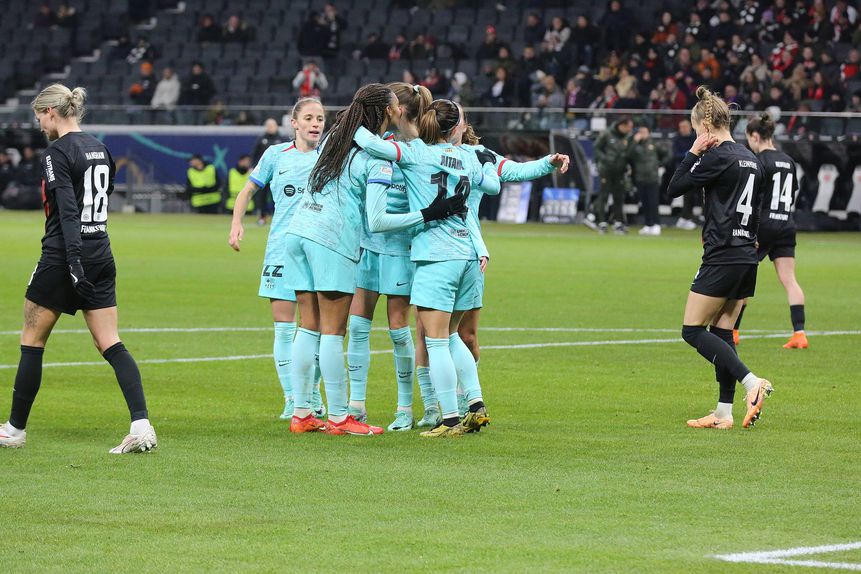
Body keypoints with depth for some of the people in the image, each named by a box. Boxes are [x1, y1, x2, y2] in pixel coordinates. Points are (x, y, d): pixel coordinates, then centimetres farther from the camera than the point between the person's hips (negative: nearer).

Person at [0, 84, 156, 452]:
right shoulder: (99, 149, 12)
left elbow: (68, 211, -21)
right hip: (101, 256, 7)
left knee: (32, 342, 8)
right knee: (111, 345, 2)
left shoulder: (58, 152, -12)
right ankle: (141, 425, -14)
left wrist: (74, 263, -27)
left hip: (63, 256, -7)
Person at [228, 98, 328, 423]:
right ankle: (291, 401, 2)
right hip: (281, 249, 0)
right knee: (284, 328, -3)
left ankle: (313, 397, 16)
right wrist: (237, 223, 4)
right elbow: (248, 190, 16)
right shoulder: (276, 154, 6)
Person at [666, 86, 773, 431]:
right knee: (722, 333, 12)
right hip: (747, 257, 9)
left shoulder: (717, 157, -13)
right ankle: (724, 413, 9)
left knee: (693, 331, -3)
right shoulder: (751, 160, 13)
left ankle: (752, 383, -16)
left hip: (722, 259, -9)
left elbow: (674, 188, -7)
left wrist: (693, 153, -1)